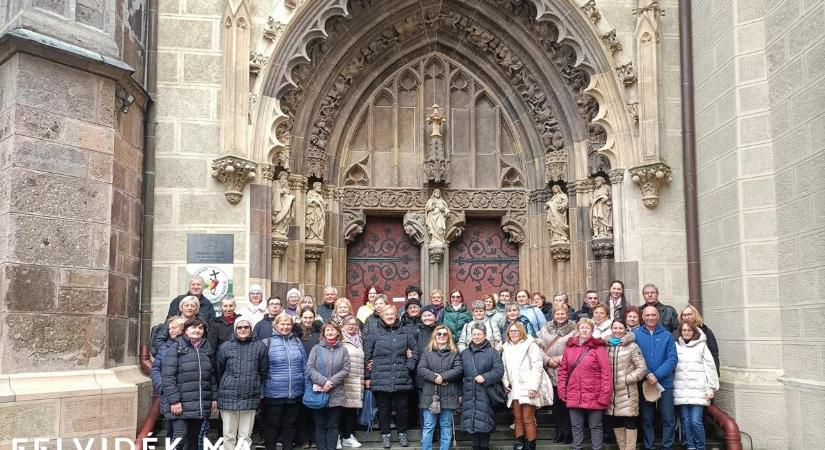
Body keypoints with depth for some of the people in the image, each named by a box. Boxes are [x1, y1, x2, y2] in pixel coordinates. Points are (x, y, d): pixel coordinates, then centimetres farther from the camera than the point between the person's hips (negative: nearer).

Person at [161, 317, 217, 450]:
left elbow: (212, 376, 18)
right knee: (180, 439, -9)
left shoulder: (206, 349, 14)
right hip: (180, 405, -5)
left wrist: (214, 397, 12)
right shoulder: (175, 349, -5)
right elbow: (168, 377, -12)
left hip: (201, 407, 6)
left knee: (193, 439, 12)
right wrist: (174, 400, -17)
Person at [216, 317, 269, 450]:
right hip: (228, 397, 0)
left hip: (250, 398, 0)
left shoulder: (260, 346, 1)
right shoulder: (225, 347, 2)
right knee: (229, 436, 5)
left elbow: (264, 371, 9)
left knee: (245, 437, 4)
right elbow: (218, 370, 10)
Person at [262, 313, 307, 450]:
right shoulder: (267, 342, -3)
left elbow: (304, 366, 12)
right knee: (272, 424, 7)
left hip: (295, 393, 4)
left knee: (290, 424, 13)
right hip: (273, 393, -3)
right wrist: (261, 392, -5)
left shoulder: (297, 342, 9)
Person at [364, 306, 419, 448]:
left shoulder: (405, 332, 8)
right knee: (384, 408, 7)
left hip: (402, 378, 1)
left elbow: (415, 350, 10)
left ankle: (402, 434, 23)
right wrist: (367, 376, 0)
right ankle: (385, 435, 19)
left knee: (402, 407, 8)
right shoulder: (375, 334, 3)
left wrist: (409, 366, -2)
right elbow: (367, 356, 3)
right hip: (381, 378, -1)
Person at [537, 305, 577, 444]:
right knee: (555, 403, 9)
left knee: (566, 403, -1)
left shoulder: (573, 329, -1)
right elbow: (540, 347, 7)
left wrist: (562, 358, -12)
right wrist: (548, 360, -6)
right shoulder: (545, 329, 10)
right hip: (551, 372, 3)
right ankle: (559, 432, 19)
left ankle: (568, 433, 9)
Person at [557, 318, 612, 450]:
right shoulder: (569, 347, 7)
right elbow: (563, 370, 10)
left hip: (593, 396, -4)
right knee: (576, 426, 12)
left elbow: (606, 372, -10)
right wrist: (562, 391, 3)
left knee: (595, 426, 7)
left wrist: (604, 396, -14)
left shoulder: (598, 347, -7)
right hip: (574, 395, 4)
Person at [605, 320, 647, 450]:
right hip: (611, 391, 5)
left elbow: (642, 368, -8)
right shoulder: (607, 346, 8)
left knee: (630, 422, -3)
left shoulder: (632, 346, -5)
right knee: (615, 422, 11)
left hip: (627, 391, -5)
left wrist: (627, 379, -13)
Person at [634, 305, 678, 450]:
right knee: (646, 419, 8)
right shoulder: (636, 334, 2)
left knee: (668, 419, 3)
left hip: (665, 383, 0)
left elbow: (672, 359, -5)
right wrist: (646, 376, -17)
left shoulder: (667, 335, 2)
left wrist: (657, 376, -16)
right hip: (644, 383, 0)